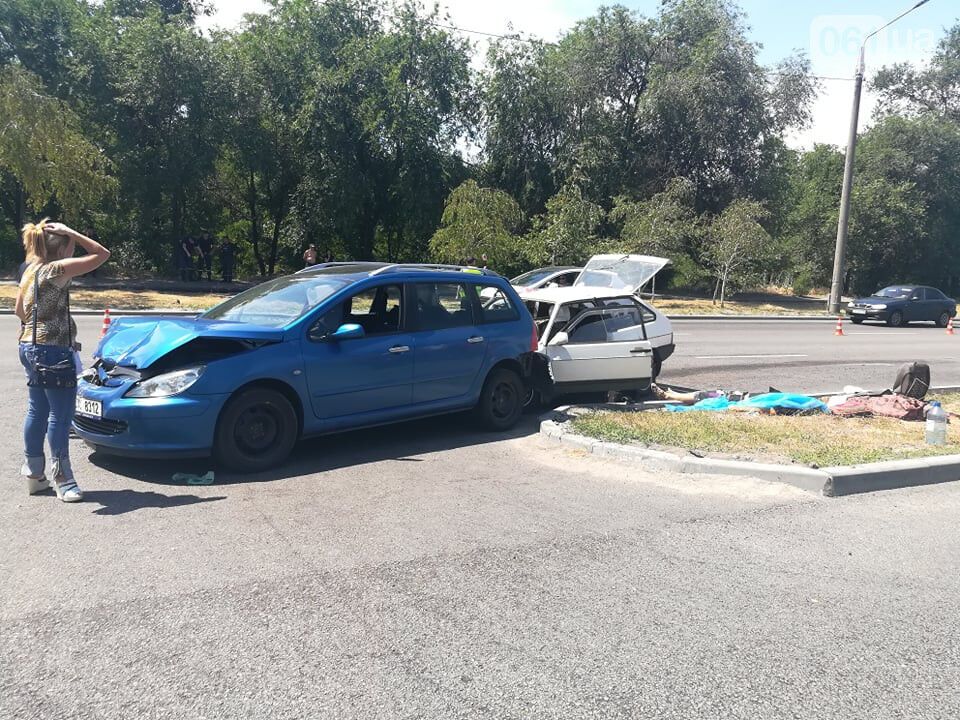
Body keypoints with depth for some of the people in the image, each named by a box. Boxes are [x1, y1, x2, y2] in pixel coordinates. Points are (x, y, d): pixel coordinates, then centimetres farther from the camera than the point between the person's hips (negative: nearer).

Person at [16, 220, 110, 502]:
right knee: (60, 415, -4)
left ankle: (34, 474, 25)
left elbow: (20, 311, 22)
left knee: (37, 412, 16)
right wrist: (70, 233, -10)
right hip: (52, 351, -10)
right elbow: (102, 254, -16)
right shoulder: (56, 269, -15)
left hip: (30, 347, 10)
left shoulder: (30, 272, 12)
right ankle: (63, 480, 2)